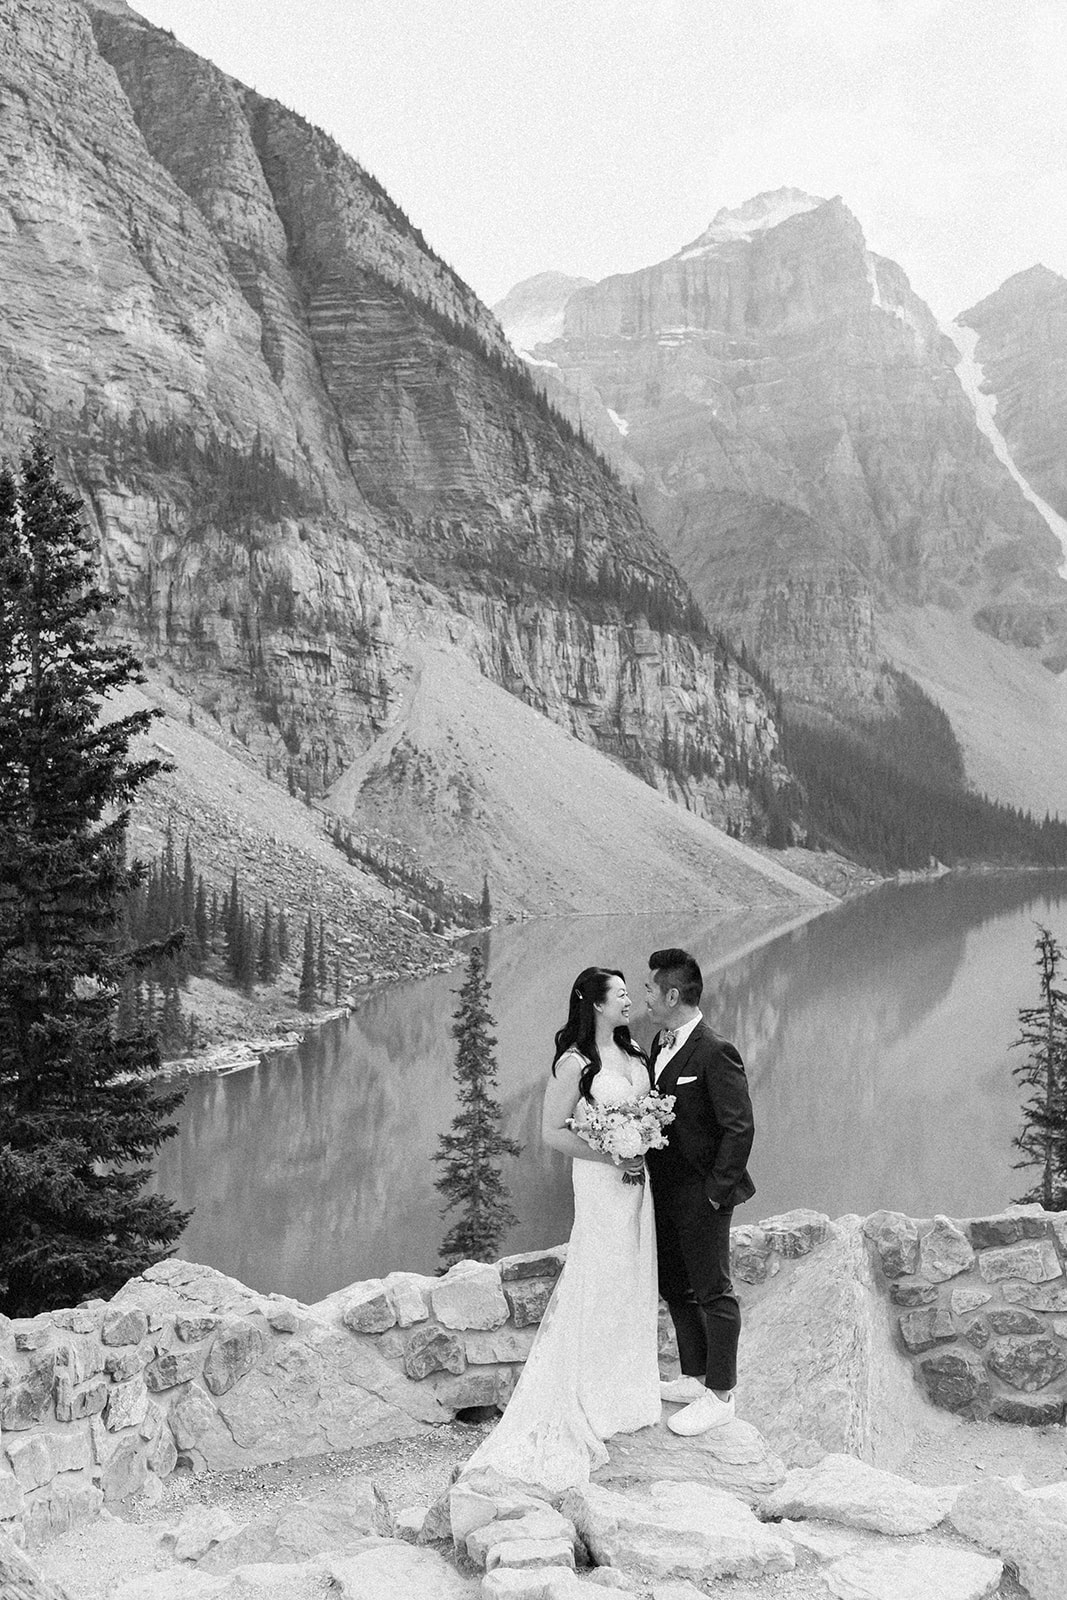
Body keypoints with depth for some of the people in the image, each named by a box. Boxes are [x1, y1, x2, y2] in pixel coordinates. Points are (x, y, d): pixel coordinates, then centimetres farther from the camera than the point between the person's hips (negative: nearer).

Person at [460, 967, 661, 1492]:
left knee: (634, 1281, 15)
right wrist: (609, 1155, -19)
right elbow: (552, 1132, -16)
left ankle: (626, 1386, 30)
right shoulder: (574, 1062, -17)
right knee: (600, 1284, 0)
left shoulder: (633, 1051, 6)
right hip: (599, 1179, -8)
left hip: (636, 1175, 8)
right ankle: (590, 1398, 13)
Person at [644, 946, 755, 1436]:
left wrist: (716, 1190, -17)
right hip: (665, 1190, 9)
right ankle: (693, 1377, 37)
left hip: (701, 1196, -9)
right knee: (674, 1286, 20)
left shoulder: (715, 1053, -22)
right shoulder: (661, 1043, 5)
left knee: (712, 1293, 5)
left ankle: (719, 1396, 19)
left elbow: (739, 1128, -20)